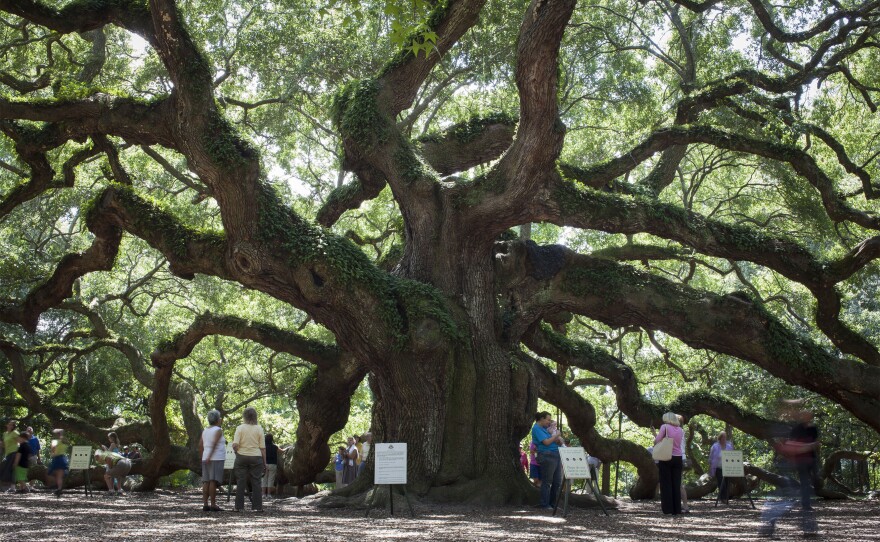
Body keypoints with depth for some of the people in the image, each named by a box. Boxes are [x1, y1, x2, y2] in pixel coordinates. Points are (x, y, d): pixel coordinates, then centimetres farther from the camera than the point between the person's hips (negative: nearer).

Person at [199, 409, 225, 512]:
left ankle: (205, 504, 3)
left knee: (206, 482, 6)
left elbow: (200, 445, 11)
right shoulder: (218, 430, -6)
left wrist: (204, 456, 18)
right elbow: (214, 443, -17)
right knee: (214, 481, -9)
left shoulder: (205, 430, 14)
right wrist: (209, 457, -22)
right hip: (216, 459, -7)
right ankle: (213, 505, -12)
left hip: (206, 460, 7)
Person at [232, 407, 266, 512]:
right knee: (255, 482, 5)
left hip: (242, 457, 0)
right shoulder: (259, 429, -1)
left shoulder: (240, 428, -4)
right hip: (256, 457, 0)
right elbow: (262, 447, -1)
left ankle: (239, 506, 6)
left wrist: (237, 452, 10)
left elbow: (235, 445, -12)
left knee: (240, 482, 5)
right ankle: (257, 506, 3)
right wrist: (264, 462, 6)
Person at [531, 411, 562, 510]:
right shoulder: (536, 428, -7)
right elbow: (546, 442, -16)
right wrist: (556, 435, -4)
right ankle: (545, 504, 1)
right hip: (547, 456, -9)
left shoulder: (544, 428, 20)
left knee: (557, 481, 8)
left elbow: (557, 442, 25)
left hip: (555, 455, 9)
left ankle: (553, 503, 15)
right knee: (547, 481, -5)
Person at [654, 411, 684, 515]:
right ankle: (677, 509, 7)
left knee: (666, 484, 1)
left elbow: (656, 441, -9)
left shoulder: (665, 427, -4)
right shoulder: (680, 430, 9)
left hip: (666, 458, -4)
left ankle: (668, 509, -2)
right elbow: (680, 443, 13)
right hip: (678, 458, 4)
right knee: (676, 484, 7)